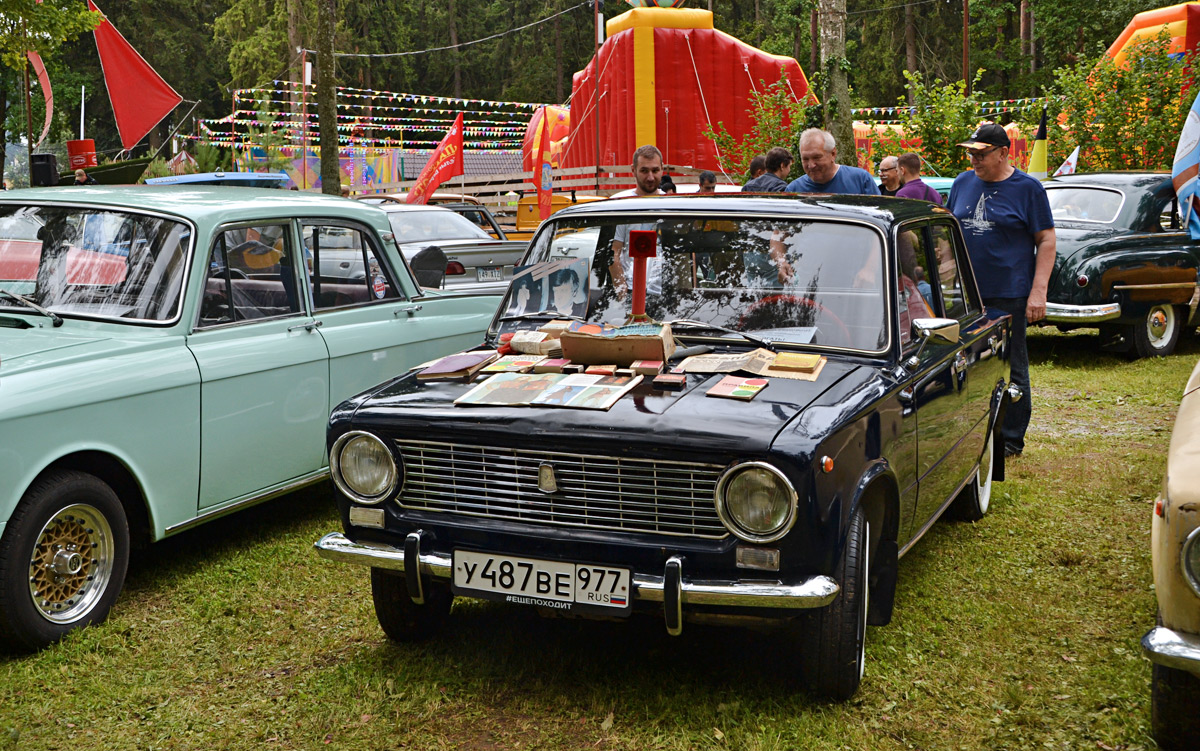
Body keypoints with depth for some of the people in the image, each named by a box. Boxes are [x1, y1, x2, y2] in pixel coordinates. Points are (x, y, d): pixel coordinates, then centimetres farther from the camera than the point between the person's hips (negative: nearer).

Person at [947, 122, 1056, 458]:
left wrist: (1038, 291, -12)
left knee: (1011, 369, 2)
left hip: (1009, 295, -4)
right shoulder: (962, 183, 10)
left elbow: (1046, 240, -4)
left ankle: (1012, 440, 13)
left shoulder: (1028, 188, -3)